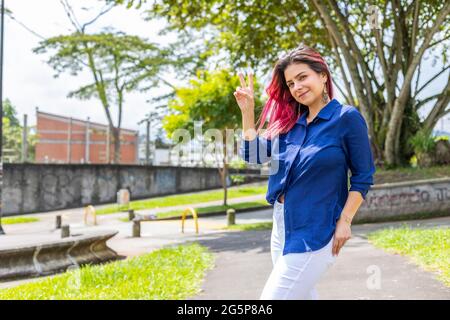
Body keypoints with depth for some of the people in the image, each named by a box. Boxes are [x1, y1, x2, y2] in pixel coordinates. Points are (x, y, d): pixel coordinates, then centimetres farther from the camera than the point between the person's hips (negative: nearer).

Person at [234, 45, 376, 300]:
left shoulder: (347, 117, -9)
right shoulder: (290, 122, 9)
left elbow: (363, 177, -7)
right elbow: (254, 154, 13)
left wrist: (345, 221, -14)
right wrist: (248, 111, 5)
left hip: (314, 232, -7)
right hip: (282, 226, 7)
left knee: (275, 296, -10)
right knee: (303, 295, 17)